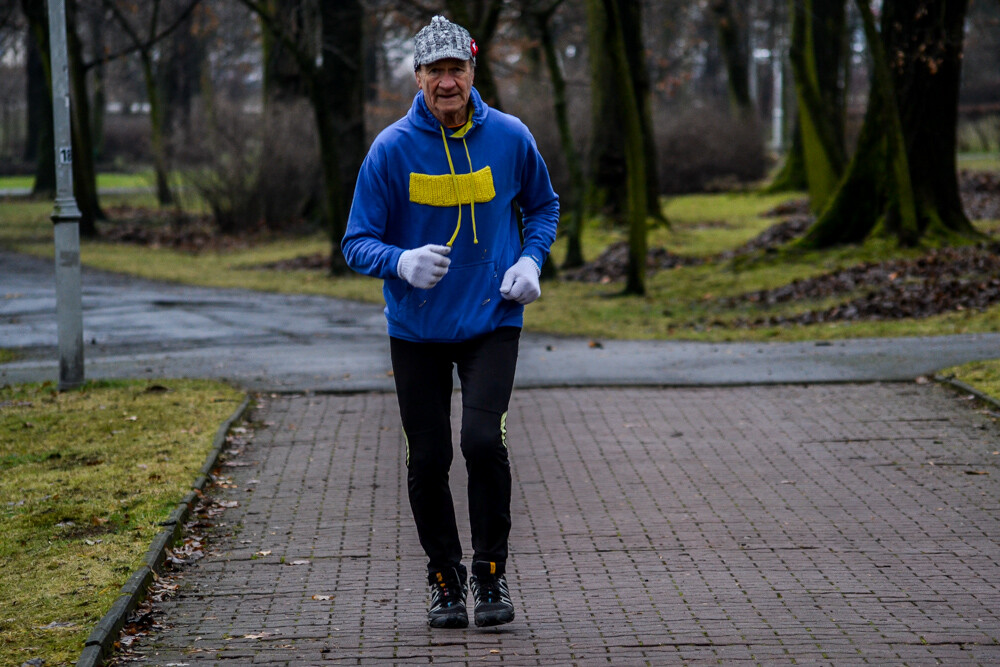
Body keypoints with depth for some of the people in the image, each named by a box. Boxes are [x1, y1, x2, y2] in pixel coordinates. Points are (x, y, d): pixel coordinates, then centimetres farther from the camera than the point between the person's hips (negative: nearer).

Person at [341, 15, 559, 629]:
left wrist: (531, 261, -4)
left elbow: (544, 205, 15)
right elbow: (358, 242, -6)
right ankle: (445, 580, 24)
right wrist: (402, 262, -28)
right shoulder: (392, 148, -8)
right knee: (428, 462, 4)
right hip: (417, 328, 1)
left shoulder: (510, 137, -3)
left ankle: (493, 572, -1)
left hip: (493, 320, -1)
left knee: (483, 439, -18)